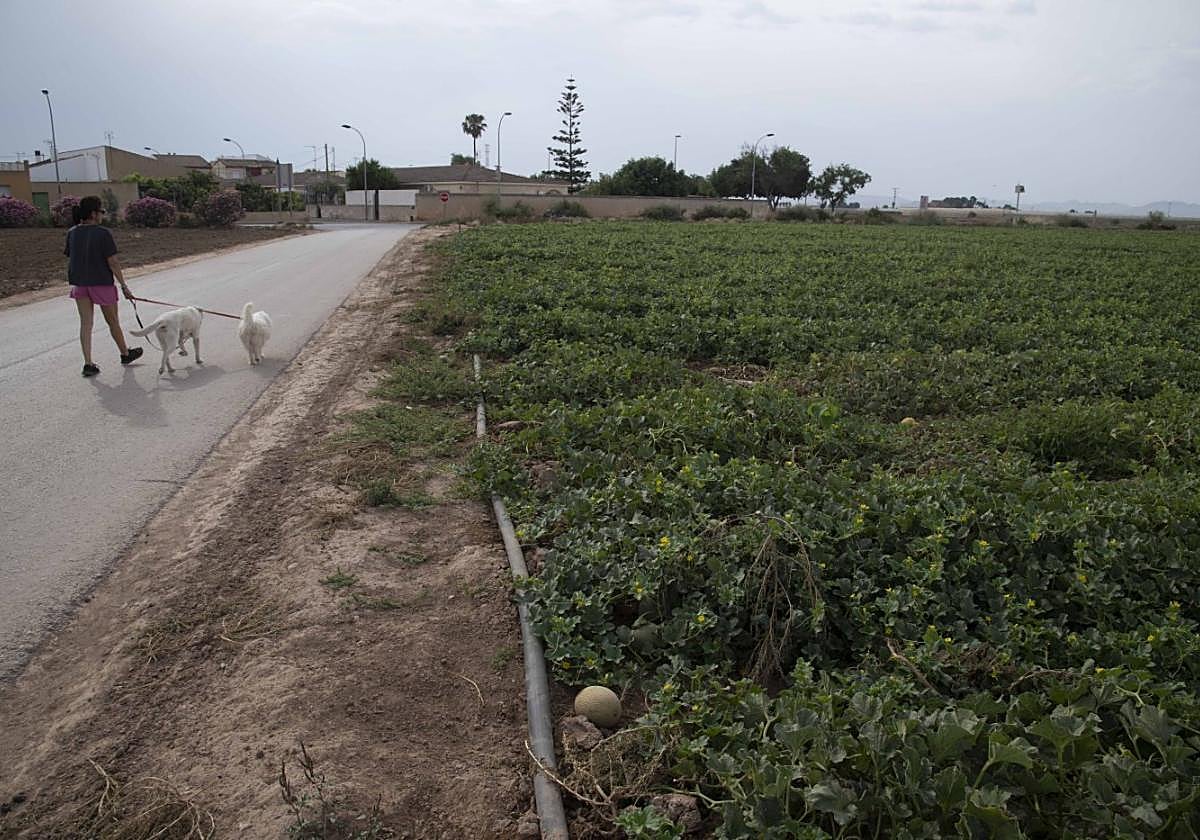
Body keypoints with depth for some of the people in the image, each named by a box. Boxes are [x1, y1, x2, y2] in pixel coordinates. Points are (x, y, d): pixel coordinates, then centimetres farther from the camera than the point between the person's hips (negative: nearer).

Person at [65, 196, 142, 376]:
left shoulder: (72, 233, 2)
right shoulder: (103, 233, -15)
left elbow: (70, 260, 7)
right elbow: (113, 262, -15)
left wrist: (75, 282, 17)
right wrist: (123, 285, -8)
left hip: (80, 284, 5)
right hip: (102, 283, -5)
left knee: (85, 323, 5)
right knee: (113, 321, 13)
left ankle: (88, 364, 2)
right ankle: (125, 354, 31)